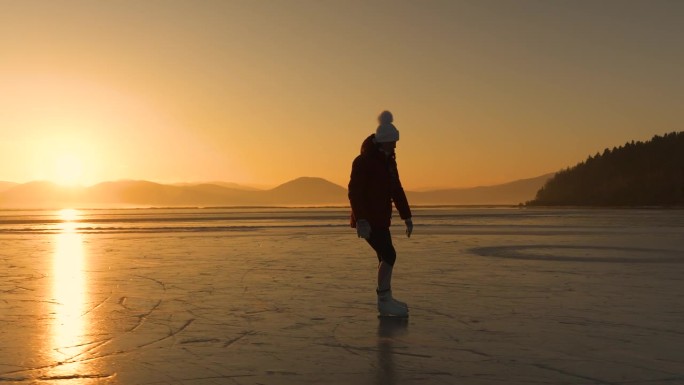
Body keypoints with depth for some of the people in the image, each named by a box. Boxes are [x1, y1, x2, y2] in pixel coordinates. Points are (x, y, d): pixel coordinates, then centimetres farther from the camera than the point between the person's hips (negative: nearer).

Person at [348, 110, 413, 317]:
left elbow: (397, 190, 18)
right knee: (388, 255, -14)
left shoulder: (389, 161, 13)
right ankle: (384, 301, -8)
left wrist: (406, 216, 15)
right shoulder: (363, 161, -15)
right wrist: (361, 220, -29)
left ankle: (386, 299, 24)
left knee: (385, 257, 13)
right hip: (367, 220, -9)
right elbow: (354, 192, -21)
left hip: (381, 219, 9)